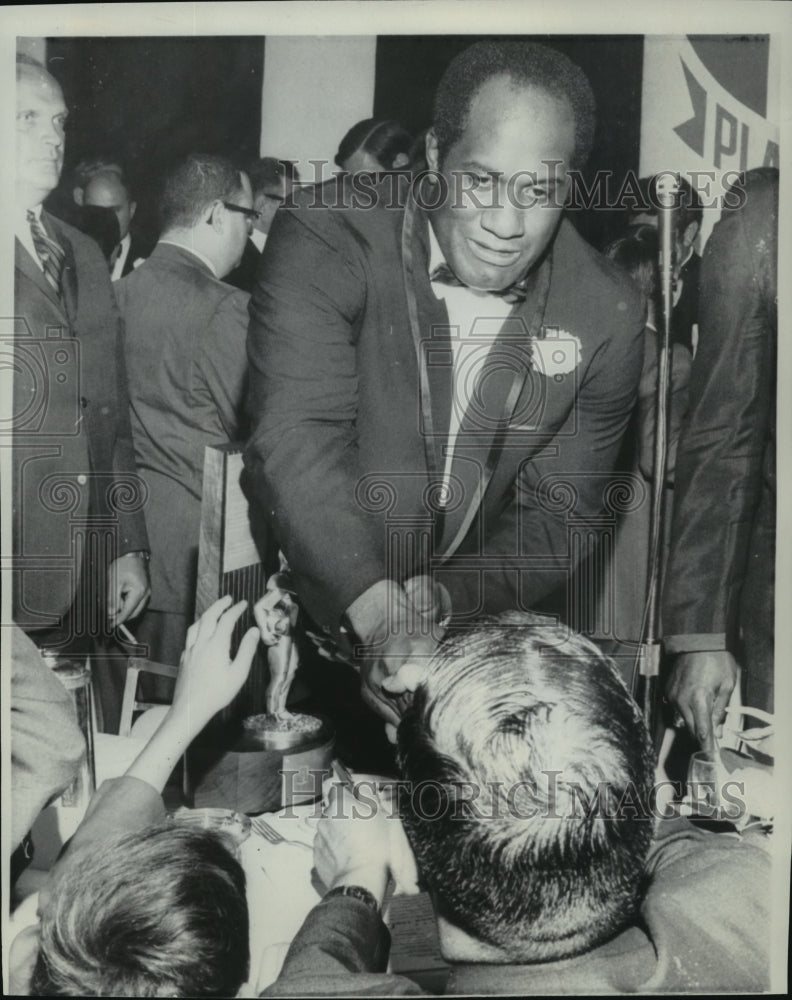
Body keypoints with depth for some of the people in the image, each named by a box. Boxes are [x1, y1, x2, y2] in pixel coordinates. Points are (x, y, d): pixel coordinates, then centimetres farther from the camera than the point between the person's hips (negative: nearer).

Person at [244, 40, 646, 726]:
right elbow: (295, 441, -24)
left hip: (473, 626, 3)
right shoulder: (323, 242, -13)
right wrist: (380, 612, -37)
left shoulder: (608, 315, -6)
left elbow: (557, 515, -4)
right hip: (303, 611, -2)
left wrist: (437, 598, -22)